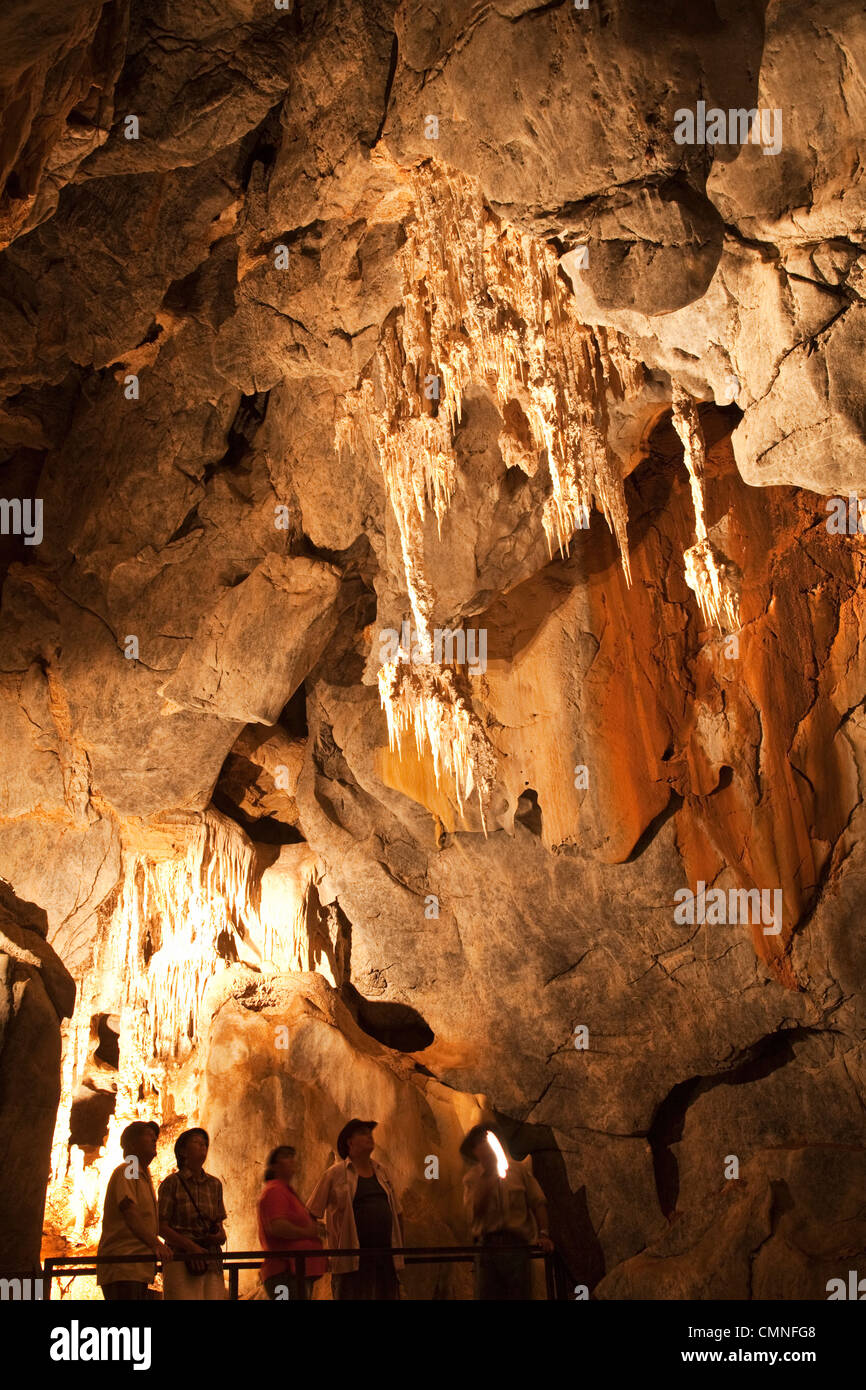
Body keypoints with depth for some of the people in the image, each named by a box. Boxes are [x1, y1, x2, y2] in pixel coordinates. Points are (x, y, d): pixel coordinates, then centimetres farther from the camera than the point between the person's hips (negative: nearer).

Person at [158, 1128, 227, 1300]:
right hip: (180, 1259, -4)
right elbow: (161, 1227, -4)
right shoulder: (172, 1183, 1)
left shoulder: (214, 1184, 15)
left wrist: (221, 1235, -2)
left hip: (211, 1261, 5)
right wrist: (190, 1246, -16)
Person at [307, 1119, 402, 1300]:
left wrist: (400, 1248, 16)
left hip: (386, 1258, 6)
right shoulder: (335, 1174, -1)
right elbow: (311, 1213, -1)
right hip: (353, 1258, -5)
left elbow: (396, 1212, 21)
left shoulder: (381, 1171, 15)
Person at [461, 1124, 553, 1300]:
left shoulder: (518, 1170, 10)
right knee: (486, 1294, -5)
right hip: (487, 1245, 0)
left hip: (517, 1244, 0)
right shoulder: (471, 1178, 8)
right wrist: (488, 1179, -10)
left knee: (519, 1294, -4)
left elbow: (538, 1202, 8)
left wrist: (543, 1233, -4)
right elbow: (473, 1211, -7)